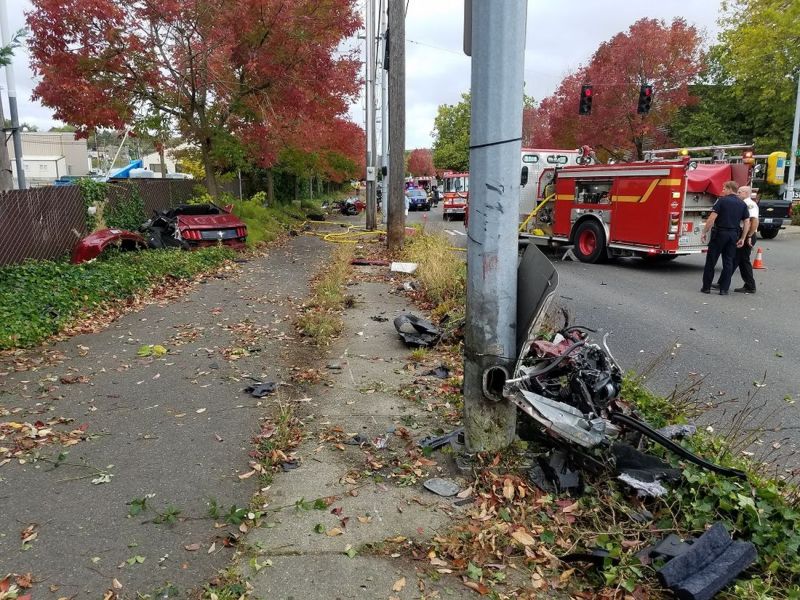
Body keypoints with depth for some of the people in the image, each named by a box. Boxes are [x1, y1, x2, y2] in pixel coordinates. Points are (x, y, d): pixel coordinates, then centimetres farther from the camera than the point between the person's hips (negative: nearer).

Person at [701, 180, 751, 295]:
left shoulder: (721, 200, -7)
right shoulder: (743, 204, 9)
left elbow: (712, 218, -14)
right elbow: (747, 222, 5)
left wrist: (704, 232, -7)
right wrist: (742, 238, 9)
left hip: (719, 233, -4)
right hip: (734, 235, 5)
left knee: (711, 261, 4)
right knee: (728, 262, 8)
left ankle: (706, 287, 7)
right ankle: (724, 289, 7)